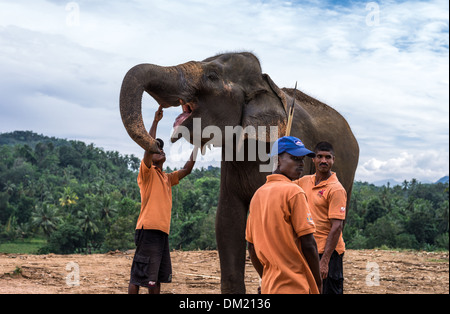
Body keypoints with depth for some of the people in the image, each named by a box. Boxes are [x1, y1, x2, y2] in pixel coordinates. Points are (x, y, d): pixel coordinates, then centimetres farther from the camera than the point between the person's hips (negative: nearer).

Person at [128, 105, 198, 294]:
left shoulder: (167, 178, 23)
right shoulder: (147, 173, 0)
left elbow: (187, 169, 25)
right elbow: (149, 147, -14)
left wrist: (196, 146, 20)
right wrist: (155, 121, -13)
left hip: (162, 231, 8)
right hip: (149, 230, -8)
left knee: (157, 279, 12)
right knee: (138, 278, -8)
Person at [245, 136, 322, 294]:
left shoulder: (258, 194, 10)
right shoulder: (293, 191, -12)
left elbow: (252, 248, 13)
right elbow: (308, 244, -15)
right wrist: (317, 282, -4)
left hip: (268, 286, 8)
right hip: (295, 287, -8)